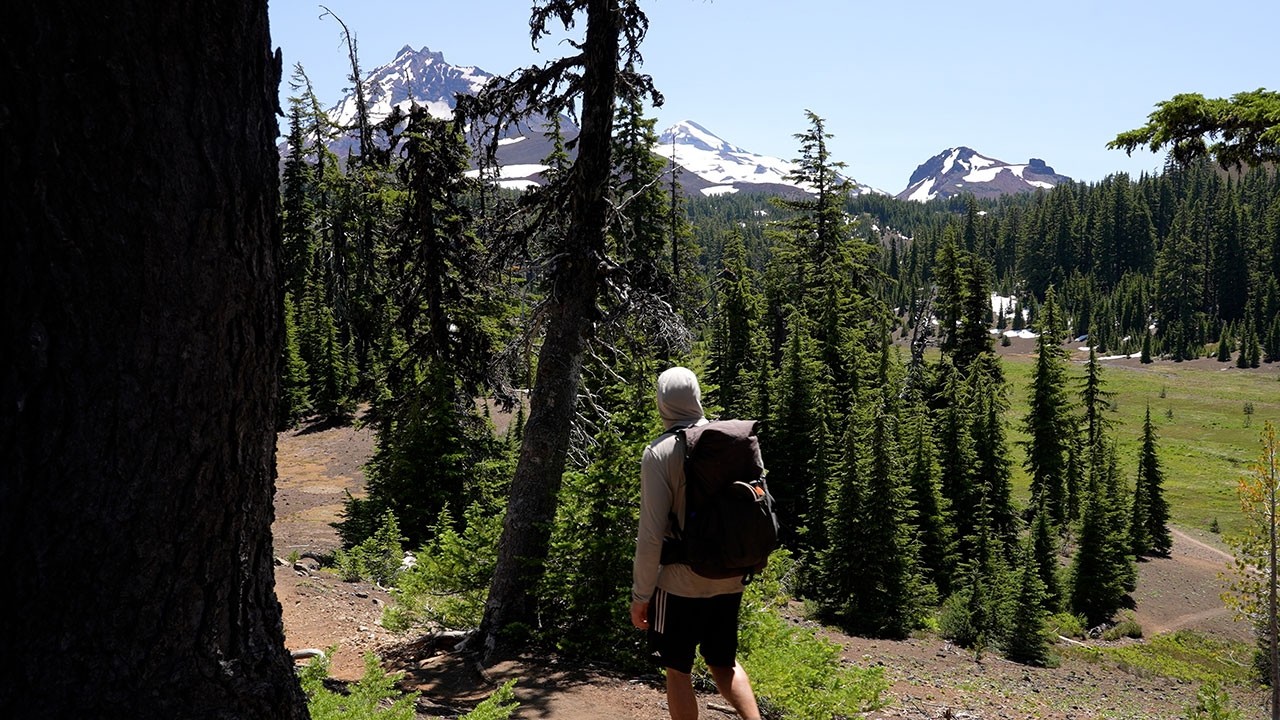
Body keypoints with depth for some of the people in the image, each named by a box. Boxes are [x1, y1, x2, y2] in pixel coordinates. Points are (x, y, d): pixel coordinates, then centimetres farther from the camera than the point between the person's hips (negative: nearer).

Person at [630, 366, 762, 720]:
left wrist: (641, 595, -7)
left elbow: (652, 533, -15)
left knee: (678, 670, 10)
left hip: (681, 582, -5)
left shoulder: (660, 453, -13)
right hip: (729, 580, 5)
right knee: (723, 662, 22)